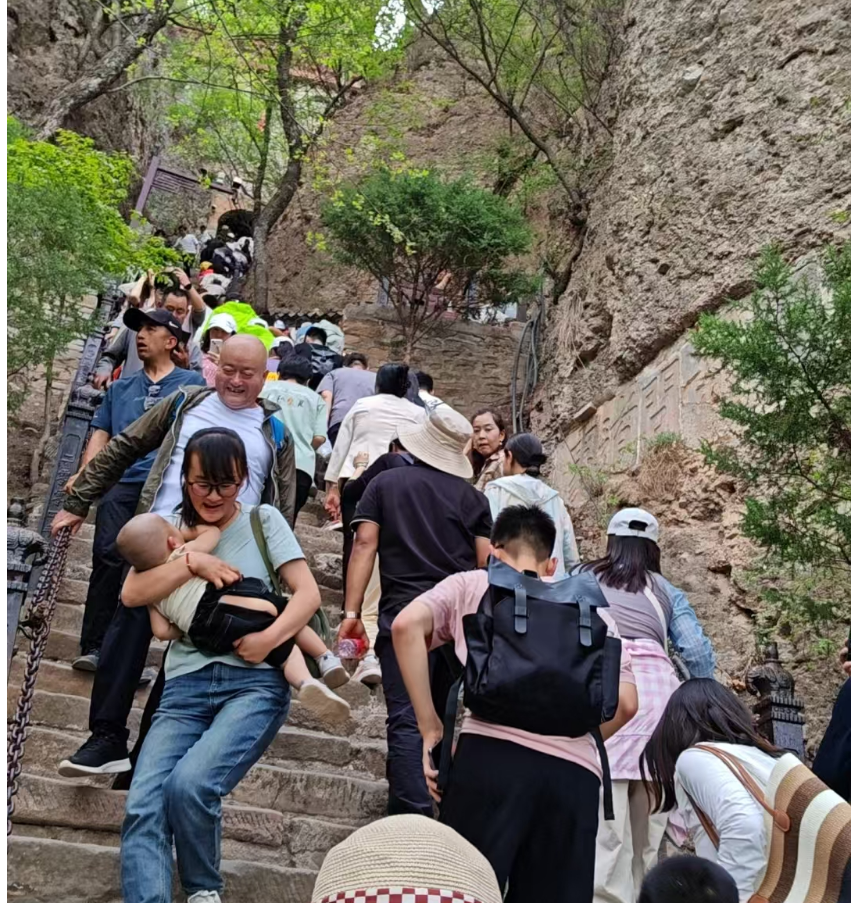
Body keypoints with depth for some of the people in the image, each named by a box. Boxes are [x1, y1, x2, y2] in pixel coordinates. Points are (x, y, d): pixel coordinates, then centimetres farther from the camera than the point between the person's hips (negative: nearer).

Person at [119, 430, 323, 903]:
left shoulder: (262, 519, 7)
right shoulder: (169, 526, 14)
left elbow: (308, 593, -1)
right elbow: (132, 594, 1)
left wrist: (270, 638, -17)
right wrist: (192, 561, -10)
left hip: (255, 681, -3)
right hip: (186, 683, 3)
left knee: (189, 784, -23)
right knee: (142, 805, -19)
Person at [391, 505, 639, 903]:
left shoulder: (471, 583, 19)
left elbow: (406, 626, 1)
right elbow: (625, 703, 15)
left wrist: (429, 727, 4)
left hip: (491, 754, -2)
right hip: (574, 772, 3)